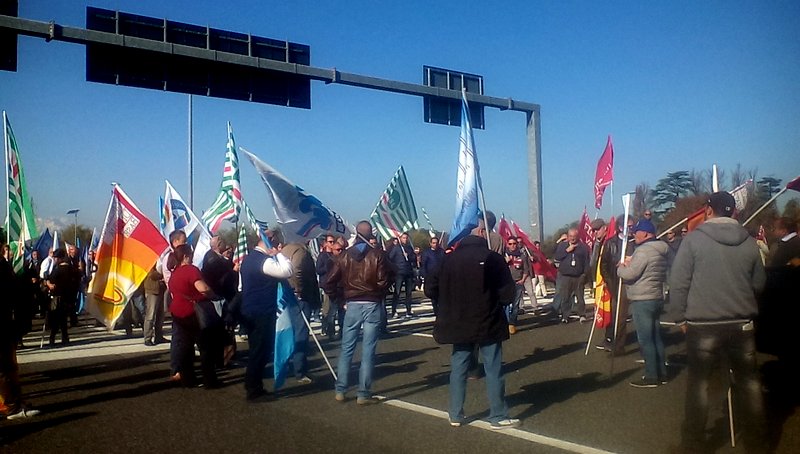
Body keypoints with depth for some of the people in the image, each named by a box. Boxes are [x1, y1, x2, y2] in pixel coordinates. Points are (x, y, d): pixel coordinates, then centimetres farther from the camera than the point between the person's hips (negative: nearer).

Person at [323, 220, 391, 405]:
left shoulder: (345, 255, 1)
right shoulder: (378, 255, -7)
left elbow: (329, 282, 0)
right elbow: (383, 282, -12)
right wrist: (378, 294, 8)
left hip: (352, 305, 2)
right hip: (372, 305, -2)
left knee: (347, 348, 12)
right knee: (368, 350, 2)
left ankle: (340, 390, 16)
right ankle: (364, 394, 5)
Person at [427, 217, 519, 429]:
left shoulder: (449, 258, -3)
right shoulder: (493, 258, -14)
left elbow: (433, 288, 1)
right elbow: (508, 294, -12)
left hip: (458, 324, 4)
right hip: (488, 324, -4)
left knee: (458, 368, 13)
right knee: (493, 370, 7)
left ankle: (455, 415, 20)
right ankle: (498, 417, 14)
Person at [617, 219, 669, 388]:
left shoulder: (643, 250, -17)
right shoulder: (660, 251, 14)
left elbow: (629, 274, -19)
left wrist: (621, 267, 0)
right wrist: (630, 263, 10)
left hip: (642, 301, -10)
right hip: (656, 298, 10)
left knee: (645, 340, -4)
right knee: (656, 337, 15)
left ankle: (651, 376, -1)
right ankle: (661, 373, 21)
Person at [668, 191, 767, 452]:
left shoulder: (694, 239, -7)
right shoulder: (749, 242, 3)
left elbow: (678, 281, -9)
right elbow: (759, 284, 10)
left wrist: (679, 316, 0)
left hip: (702, 325, -3)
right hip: (743, 323, 3)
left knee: (698, 383, 6)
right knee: (748, 382, 13)